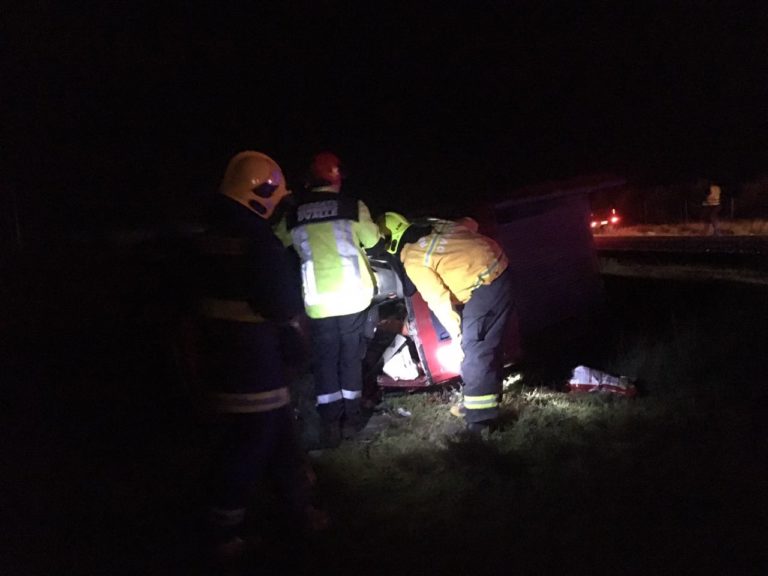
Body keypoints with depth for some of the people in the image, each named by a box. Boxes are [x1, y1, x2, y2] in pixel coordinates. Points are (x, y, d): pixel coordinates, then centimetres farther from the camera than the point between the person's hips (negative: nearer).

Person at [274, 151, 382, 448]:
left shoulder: (293, 214, 1)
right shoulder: (353, 206, -4)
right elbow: (372, 240, 9)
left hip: (318, 300, 1)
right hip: (352, 295, 0)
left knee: (325, 359, 11)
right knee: (351, 356, 15)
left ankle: (330, 423, 6)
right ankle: (351, 418, 21)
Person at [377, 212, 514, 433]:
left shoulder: (414, 261, -9)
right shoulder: (437, 225, 12)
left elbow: (438, 300, -12)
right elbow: (471, 224, 29)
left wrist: (456, 336, -6)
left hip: (485, 286, -9)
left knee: (473, 352, -4)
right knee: (490, 346, 17)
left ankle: (481, 418, -4)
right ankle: (480, 404, 29)